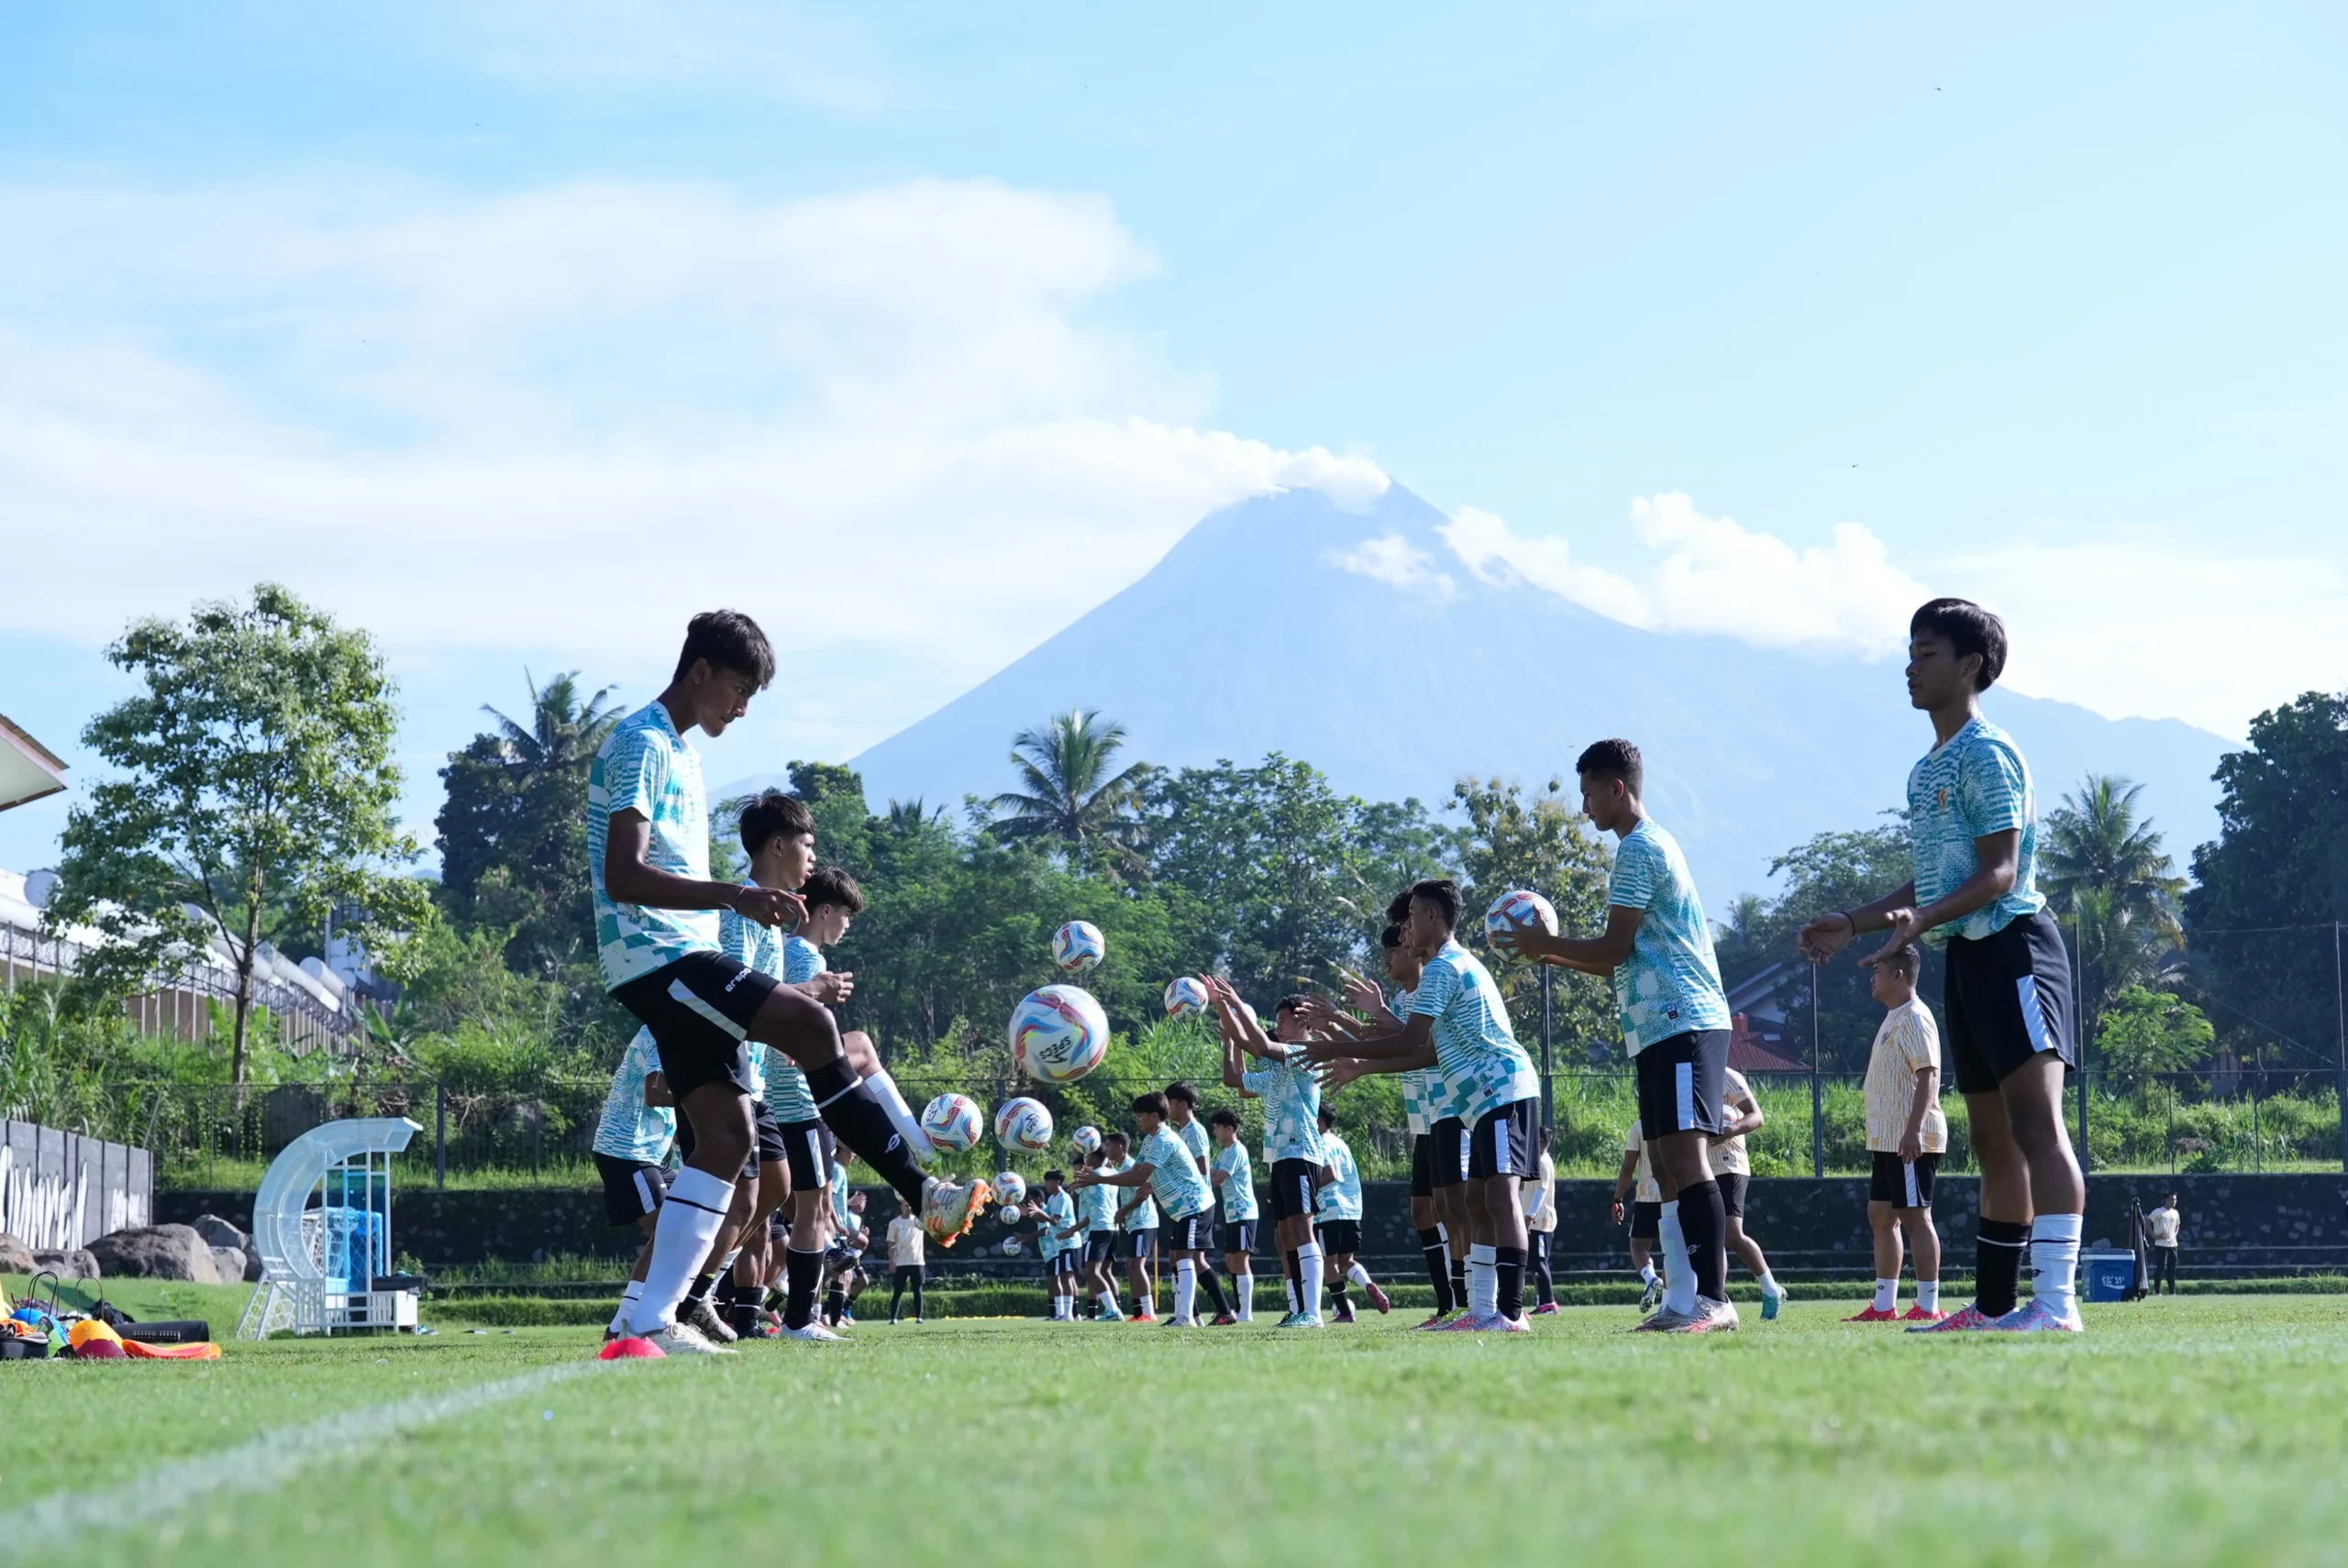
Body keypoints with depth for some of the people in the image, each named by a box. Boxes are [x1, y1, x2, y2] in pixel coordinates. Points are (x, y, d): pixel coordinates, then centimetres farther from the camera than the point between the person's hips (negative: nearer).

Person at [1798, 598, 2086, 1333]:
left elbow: (1999, 873, -17)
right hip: (1968, 955, 10)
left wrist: (1919, 922, -30)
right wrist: (1852, 923, 19)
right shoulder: (1927, 770, 19)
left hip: (2013, 945, -10)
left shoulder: (1987, 755, -10)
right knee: (1993, 1138, 12)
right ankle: (1995, 1305, 16)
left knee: (2035, 1121, -16)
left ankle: (2057, 1301, -23)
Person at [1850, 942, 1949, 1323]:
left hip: (1911, 1140, -11)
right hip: (1888, 1139, 11)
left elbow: (1928, 1076, -20)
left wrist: (1913, 1129, -27)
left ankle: (1929, 1306, -7)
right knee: (1881, 1216, 10)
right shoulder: (1892, 1019, 19)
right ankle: (1884, 1305, 13)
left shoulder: (1915, 1018, -12)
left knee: (1915, 1216, -9)